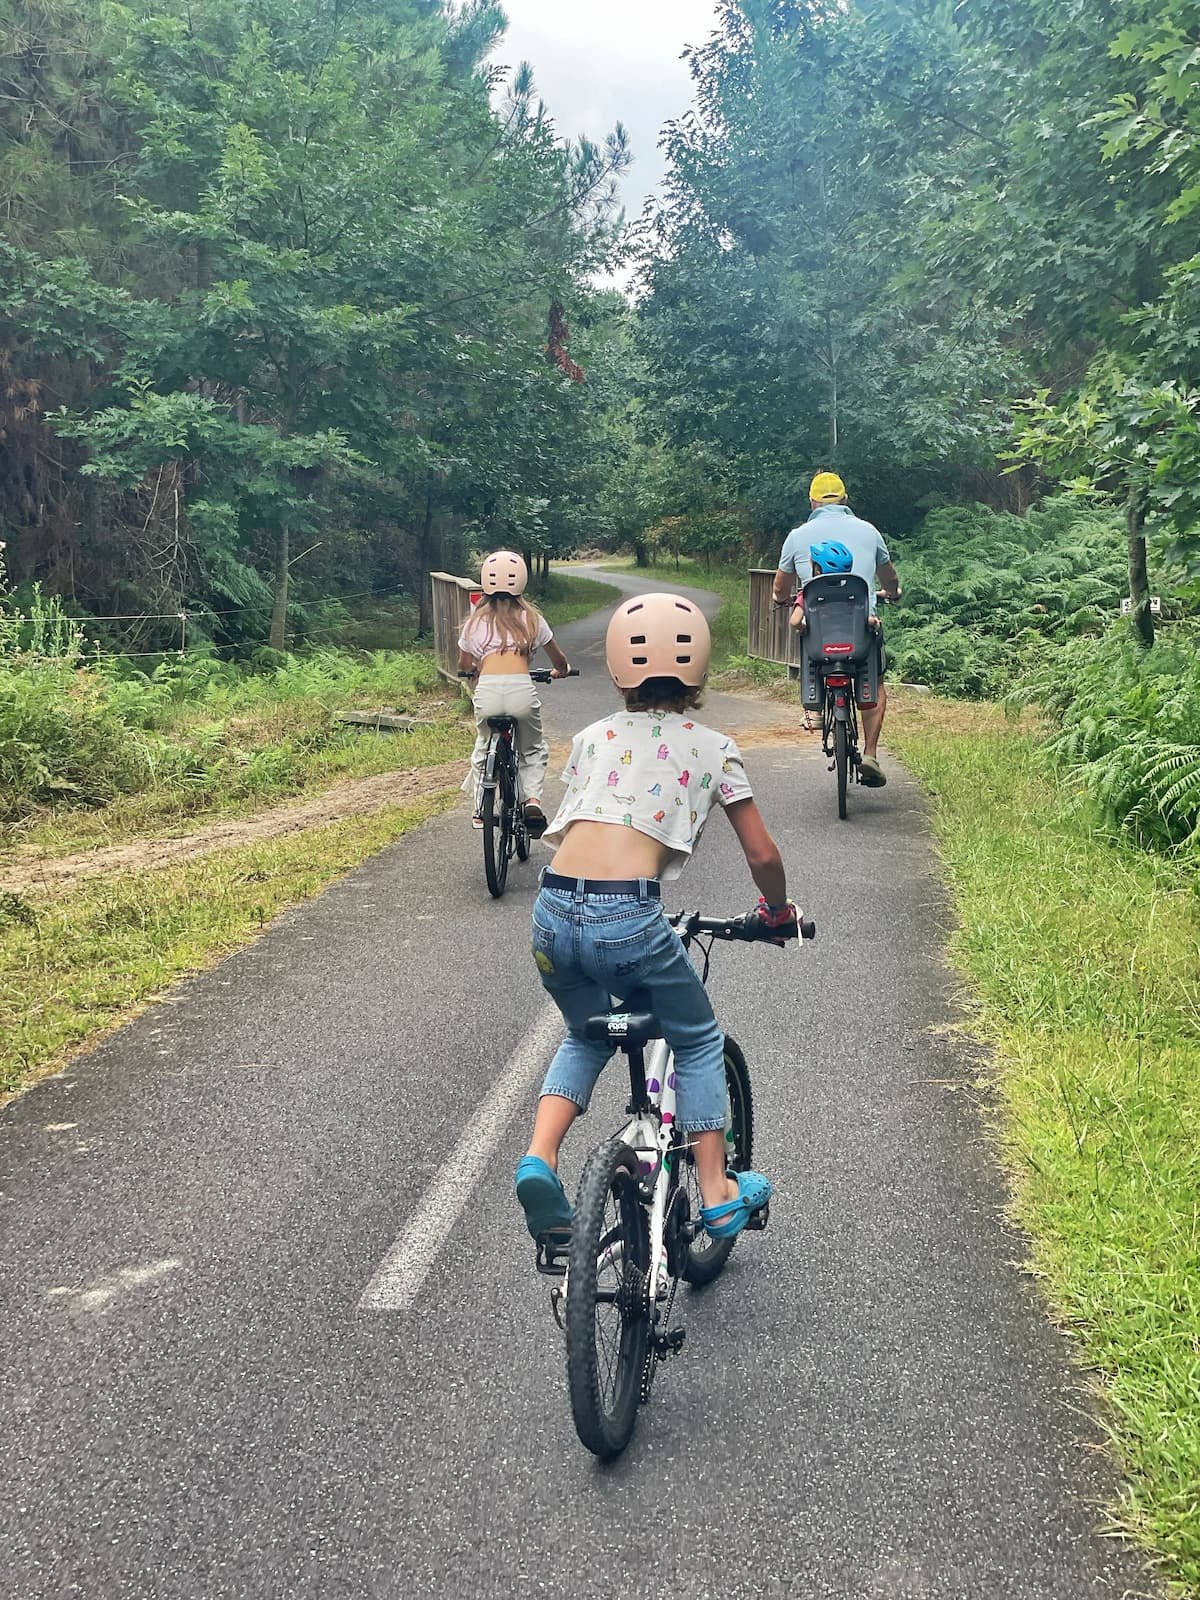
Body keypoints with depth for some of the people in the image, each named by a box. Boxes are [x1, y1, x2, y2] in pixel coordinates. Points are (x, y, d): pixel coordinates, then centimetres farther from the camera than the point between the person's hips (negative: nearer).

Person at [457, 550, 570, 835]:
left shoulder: (475, 622, 18)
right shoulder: (531, 618, 16)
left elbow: (464, 666, 31)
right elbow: (559, 659, 27)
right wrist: (561, 671, 50)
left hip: (487, 691, 1)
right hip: (521, 689, -1)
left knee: (483, 747, 28)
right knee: (533, 749, 23)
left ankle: (481, 809, 23)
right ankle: (533, 799, 0)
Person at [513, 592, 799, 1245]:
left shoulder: (594, 736, 20)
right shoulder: (710, 747, 12)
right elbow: (762, 855, 13)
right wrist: (778, 912, 33)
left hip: (553, 913, 4)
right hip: (629, 920, -3)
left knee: (584, 1037, 30)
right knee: (698, 1043, 23)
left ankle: (538, 1159, 9)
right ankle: (718, 1196, 25)